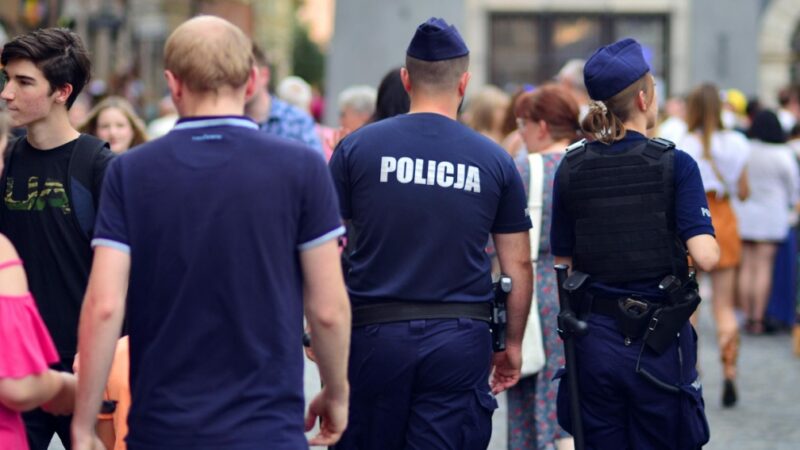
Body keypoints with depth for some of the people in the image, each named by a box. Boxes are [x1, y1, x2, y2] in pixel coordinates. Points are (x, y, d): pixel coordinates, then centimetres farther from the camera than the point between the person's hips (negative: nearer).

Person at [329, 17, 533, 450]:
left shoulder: (357, 147, 0)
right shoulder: (495, 161, 3)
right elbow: (517, 264, 7)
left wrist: (317, 328, 10)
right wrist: (512, 344, 18)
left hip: (375, 332, 0)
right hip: (460, 339, 0)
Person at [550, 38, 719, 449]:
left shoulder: (571, 168, 1)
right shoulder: (675, 165, -10)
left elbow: (563, 262, 4)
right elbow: (705, 257, -17)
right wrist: (711, 247, 5)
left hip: (594, 337, 3)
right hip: (659, 339, -3)